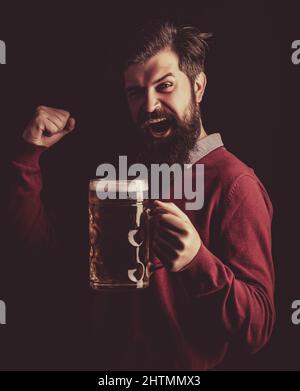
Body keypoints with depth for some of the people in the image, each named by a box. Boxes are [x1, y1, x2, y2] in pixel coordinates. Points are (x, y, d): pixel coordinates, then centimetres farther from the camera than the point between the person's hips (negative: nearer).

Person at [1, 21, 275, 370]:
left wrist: (197, 262, -40)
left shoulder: (233, 184, -18)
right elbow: (40, 237, 3)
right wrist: (31, 152, -7)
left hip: (187, 371, -6)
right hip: (108, 361, 6)